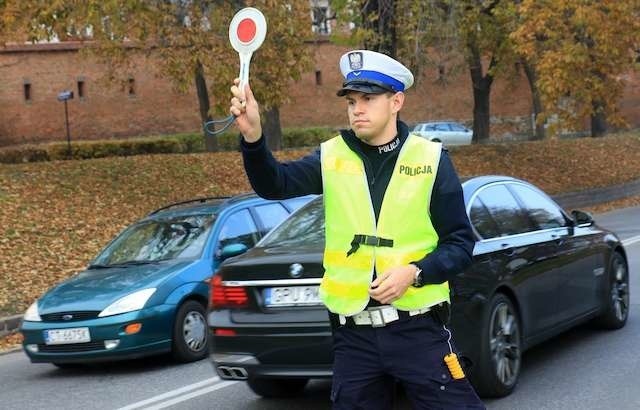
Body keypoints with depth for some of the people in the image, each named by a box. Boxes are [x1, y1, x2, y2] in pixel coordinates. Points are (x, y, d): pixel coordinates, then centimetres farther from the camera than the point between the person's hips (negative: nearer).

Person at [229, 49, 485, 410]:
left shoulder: (430, 159, 0)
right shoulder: (332, 157, 6)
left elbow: (460, 244, 0)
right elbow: (274, 184, -11)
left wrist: (415, 272, -16)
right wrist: (253, 136, -28)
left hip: (418, 328, -2)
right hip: (353, 334, 3)